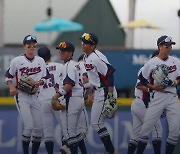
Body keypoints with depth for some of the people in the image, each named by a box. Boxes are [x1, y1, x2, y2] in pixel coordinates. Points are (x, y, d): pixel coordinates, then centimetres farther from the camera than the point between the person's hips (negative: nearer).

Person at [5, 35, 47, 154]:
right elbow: (8, 77, 4)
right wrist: (12, 87, -13)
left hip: (35, 96, 4)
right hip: (22, 96, -4)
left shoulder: (40, 61, 5)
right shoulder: (17, 61, -5)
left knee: (39, 127, 4)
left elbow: (44, 78, 13)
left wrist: (39, 82, -8)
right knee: (29, 126, -14)